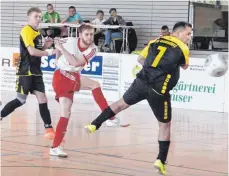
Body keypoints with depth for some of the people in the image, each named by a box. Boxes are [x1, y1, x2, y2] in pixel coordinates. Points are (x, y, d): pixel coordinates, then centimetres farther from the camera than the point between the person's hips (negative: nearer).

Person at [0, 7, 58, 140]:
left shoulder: (38, 33, 15)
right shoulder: (26, 31, -12)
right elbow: (32, 51, -23)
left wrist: (46, 46, 6)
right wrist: (50, 52, -22)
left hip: (36, 72, 8)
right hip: (26, 72, -8)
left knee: (43, 100, 1)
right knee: (21, 100, -6)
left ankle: (49, 130, 0)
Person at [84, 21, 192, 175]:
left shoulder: (155, 41, 12)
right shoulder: (183, 49, -2)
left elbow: (140, 59, 25)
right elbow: (185, 66, 18)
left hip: (141, 81, 4)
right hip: (158, 91, -4)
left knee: (122, 103, 26)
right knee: (165, 125, 11)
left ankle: (94, 125, 26)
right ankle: (161, 160, 8)